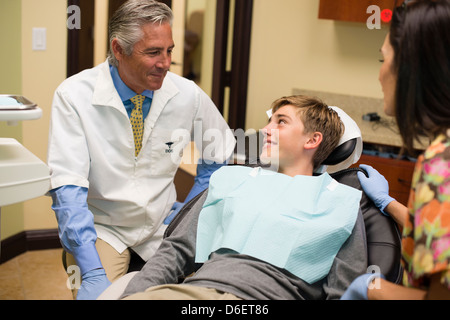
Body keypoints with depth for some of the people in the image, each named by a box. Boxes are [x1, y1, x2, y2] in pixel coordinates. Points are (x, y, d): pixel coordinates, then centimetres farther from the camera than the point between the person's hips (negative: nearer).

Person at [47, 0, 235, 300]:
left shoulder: (188, 94, -7)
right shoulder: (74, 96, -16)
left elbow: (219, 153, 12)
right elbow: (68, 187, -22)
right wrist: (93, 272, -31)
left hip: (162, 225, 3)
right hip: (101, 228, -2)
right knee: (99, 292, -27)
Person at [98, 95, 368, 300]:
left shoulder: (341, 204, 14)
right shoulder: (232, 179, 24)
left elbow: (342, 293, 7)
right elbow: (176, 250, 19)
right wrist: (133, 293, 1)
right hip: (192, 288, 5)